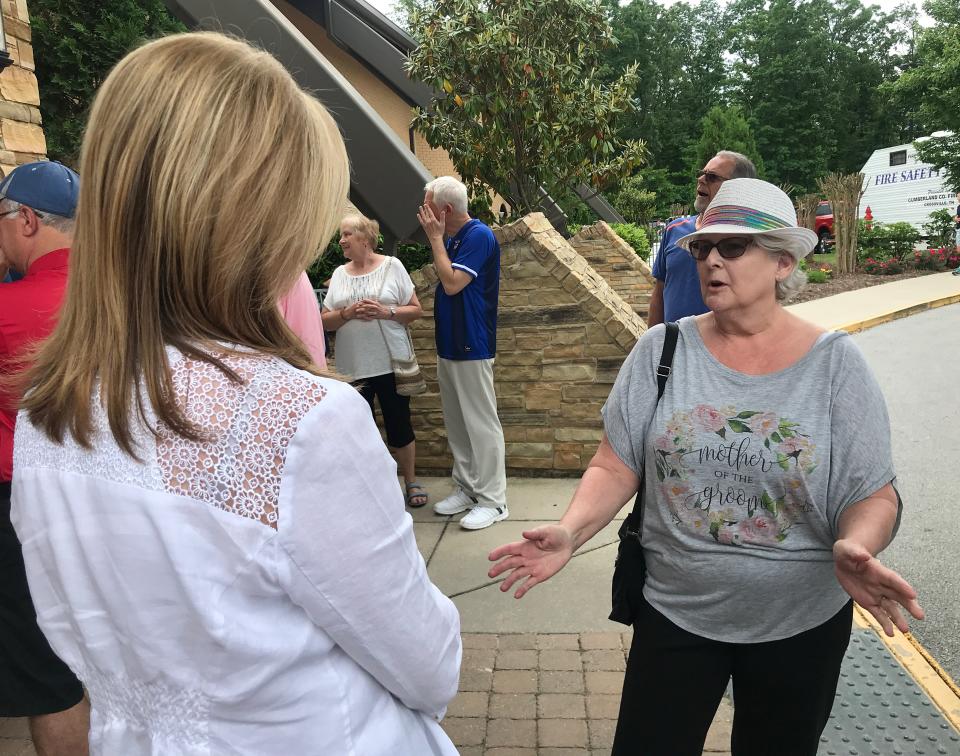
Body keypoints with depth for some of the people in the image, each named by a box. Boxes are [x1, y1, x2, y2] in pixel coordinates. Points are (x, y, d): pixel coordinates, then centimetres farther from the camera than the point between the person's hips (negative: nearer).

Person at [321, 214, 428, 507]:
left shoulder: (392, 266, 1)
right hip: (352, 366, 3)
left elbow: (416, 310, 0)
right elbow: (325, 321, 8)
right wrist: (346, 313, -12)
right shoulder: (339, 274, 9)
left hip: (391, 362, -2)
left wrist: (387, 312, -17)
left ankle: (411, 482, 25)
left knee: (399, 424, 7)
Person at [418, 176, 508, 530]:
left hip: (471, 348, -9)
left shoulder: (478, 236, -14)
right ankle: (466, 488, 26)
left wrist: (435, 238, -14)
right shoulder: (454, 239, 13)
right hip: (448, 346, 10)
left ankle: (492, 500, 6)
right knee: (456, 423, 14)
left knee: (481, 424, -3)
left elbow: (452, 283, -21)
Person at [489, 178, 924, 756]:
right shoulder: (661, 351, -7)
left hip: (801, 624, 0)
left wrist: (855, 547, -30)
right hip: (672, 612, 1)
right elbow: (616, 466, -8)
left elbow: (873, 494, -8)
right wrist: (570, 531, -25)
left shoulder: (836, 363, -10)